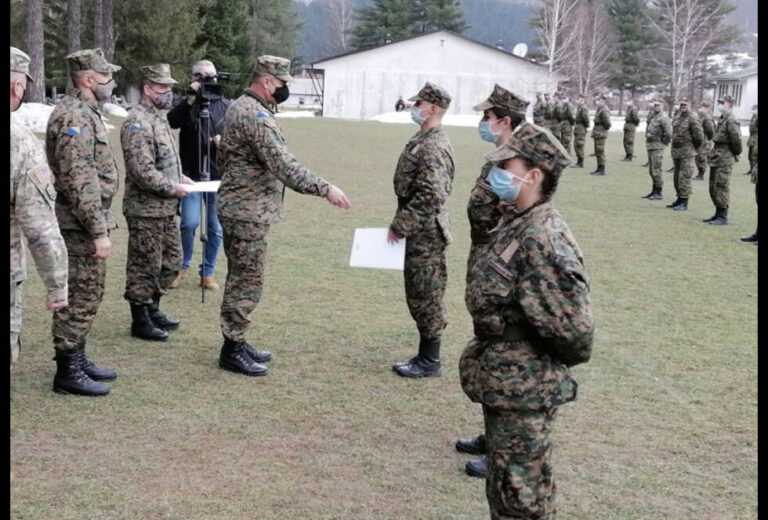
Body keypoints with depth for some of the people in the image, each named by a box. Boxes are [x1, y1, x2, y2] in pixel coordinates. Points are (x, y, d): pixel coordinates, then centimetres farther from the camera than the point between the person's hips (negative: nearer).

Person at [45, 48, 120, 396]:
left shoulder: (85, 113, 15)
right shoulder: (74, 117, -18)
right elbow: (78, 182, -24)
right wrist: (98, 232, -23)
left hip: (87, 222, 10)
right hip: (81, 225, -10)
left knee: (86, 296, 17)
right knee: (80, 299, -3)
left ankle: (77, 359, 27)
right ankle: (68, 372, 6)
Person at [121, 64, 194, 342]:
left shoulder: (158, 118, 14)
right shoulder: (138, 123, -18)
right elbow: (143, 172, -25)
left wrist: (180, 177, 10)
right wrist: (174, 188, -17)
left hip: (166, 209, 10)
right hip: (146, 210, -10)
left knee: (171, 262, 18)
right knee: (144, 267, 1)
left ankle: (153, 309, 32)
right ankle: (141, 322, 12)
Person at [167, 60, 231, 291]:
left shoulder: (226, 106, 9)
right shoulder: (185, 105, 4)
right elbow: (171, 121, -15)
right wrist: (190, 100, -24)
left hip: (219, 175, 2)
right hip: (191, 174, -2)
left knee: (216, 228, 5)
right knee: (190, 222, -12)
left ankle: (208, 273, 20)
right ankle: (183, 265, 12)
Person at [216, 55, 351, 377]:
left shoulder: (239, 107, 13)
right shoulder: (256, 115, -20)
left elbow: (223, 157, 22)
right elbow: (284, 166, -28)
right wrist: (325, 189, -28)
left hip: (236, 208, 11)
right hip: (248, 213, -11)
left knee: (240, 279, 16)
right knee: (247, 282, -3)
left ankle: (236, 342, 25)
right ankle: (232, 351, 4)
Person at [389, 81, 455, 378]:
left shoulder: (434, 148, -20)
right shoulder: (423, 140, 13)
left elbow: (431, 196, -26)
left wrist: (400, 225, -20)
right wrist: (402, 224, 16)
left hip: (426, 233, -10)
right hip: (420, 231, 10)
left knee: (425, 297, -1)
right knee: (419, 296, 15)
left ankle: (429, 362, 8)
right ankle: (425, 356, 25)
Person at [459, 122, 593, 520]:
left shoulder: (542, 239, -26)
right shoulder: (515, 223, 5)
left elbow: (571, 329, -27)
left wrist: (543, 366, -10)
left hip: (523, 390, -9)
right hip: (502, 382, 9)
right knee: (503, 487, 23)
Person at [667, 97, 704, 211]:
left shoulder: (693, 119, -12)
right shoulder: (677, 118, 12)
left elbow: (699, 137, -13)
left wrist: (693, 148, -1)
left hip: (687, 153, -8)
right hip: (676, 152, 8)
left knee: (684, 178, -8)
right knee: (677, 177, 15)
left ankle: (684, 204, -5)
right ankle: (679, 199, 26)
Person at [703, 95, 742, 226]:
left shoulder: (731, 121, -16)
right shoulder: (721, 119, 13)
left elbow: (736, 139, -20)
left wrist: (736, 153, -7)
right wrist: (714, 150, 12)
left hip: (725, 158, -10)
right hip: (716, 156, 10)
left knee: (721, 187, -6)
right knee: (713, 187, 14)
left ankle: (723, 217, 0)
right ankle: (718, 214, 23)